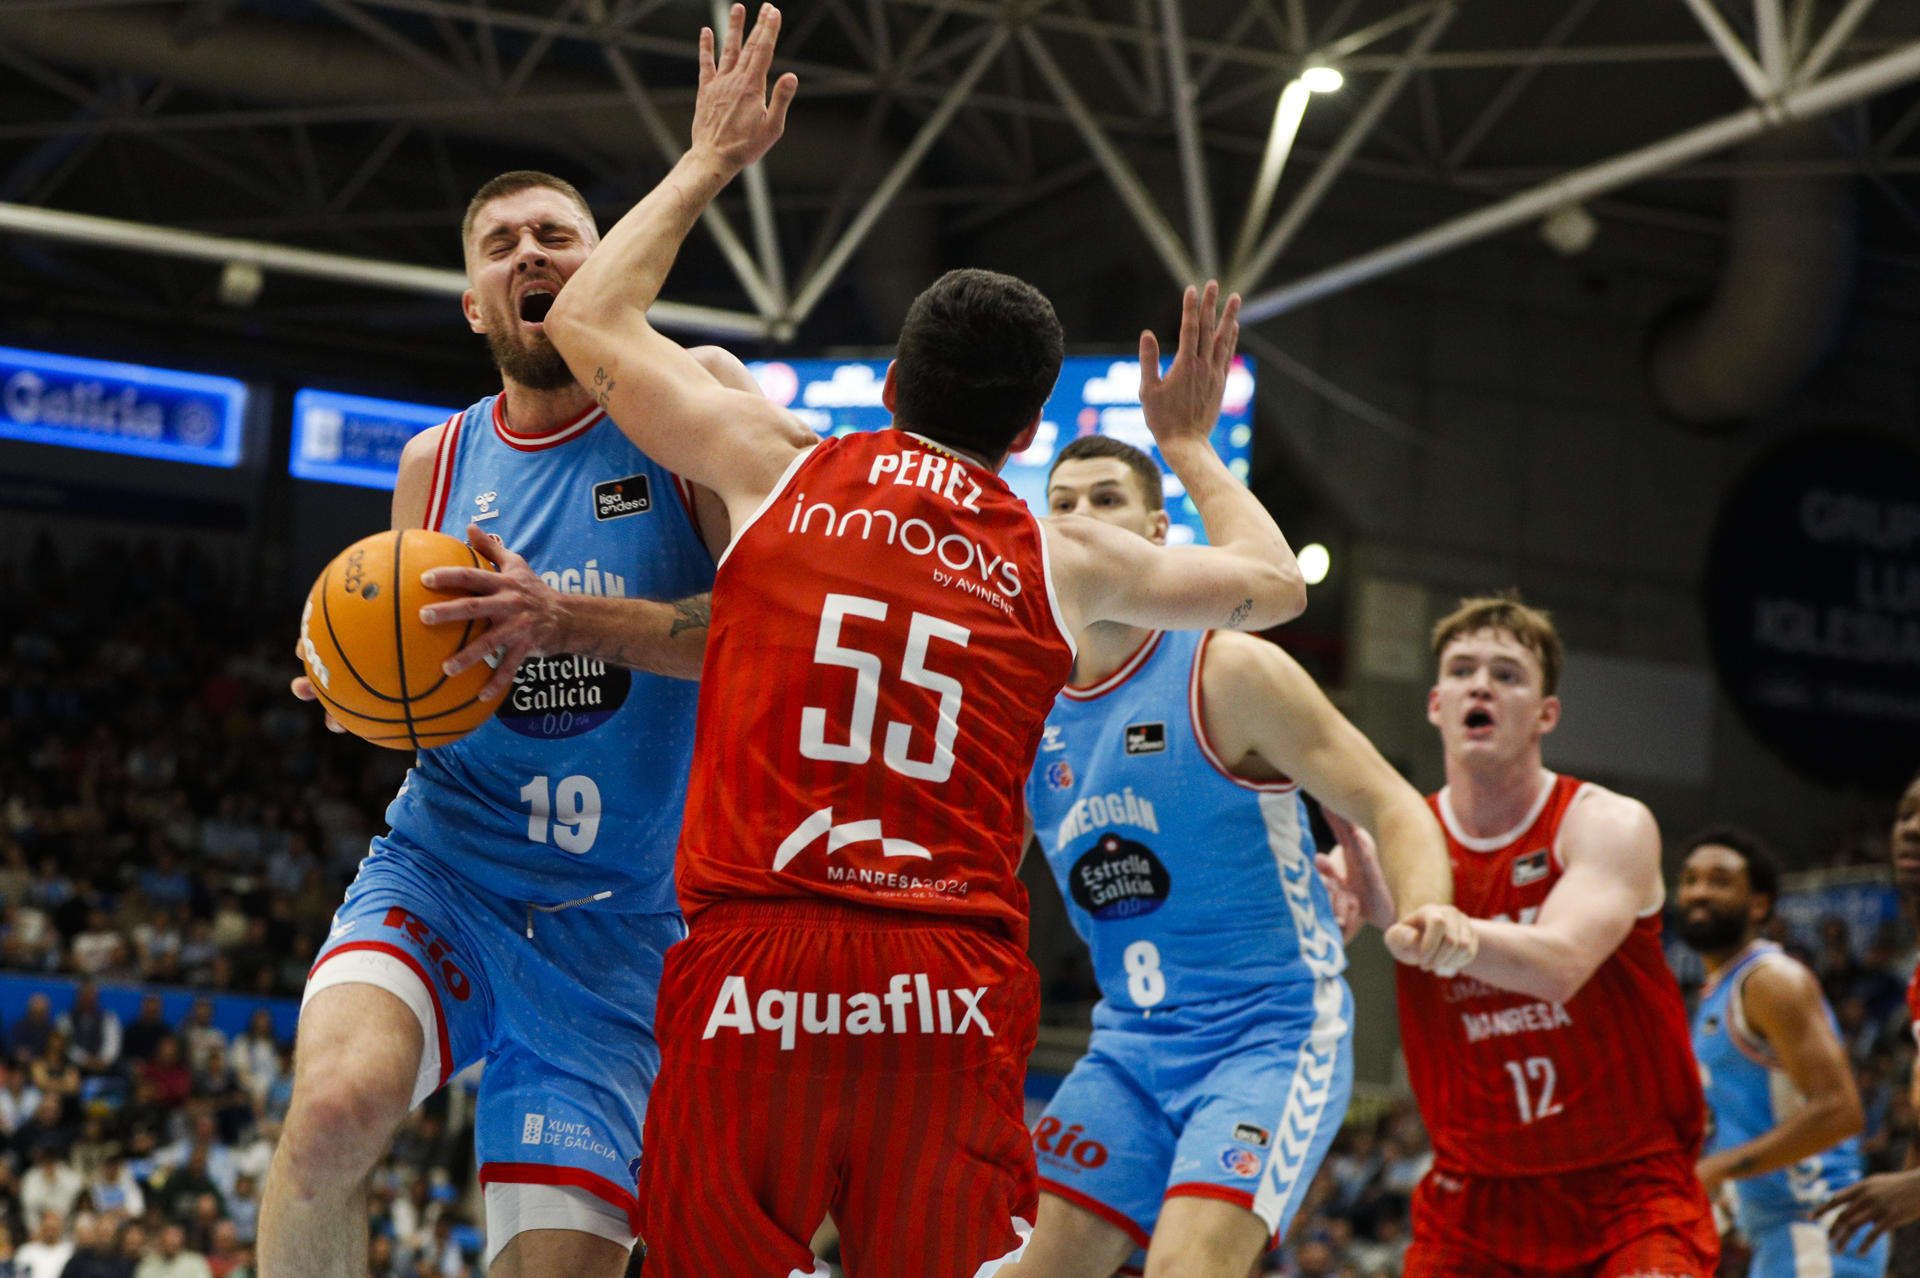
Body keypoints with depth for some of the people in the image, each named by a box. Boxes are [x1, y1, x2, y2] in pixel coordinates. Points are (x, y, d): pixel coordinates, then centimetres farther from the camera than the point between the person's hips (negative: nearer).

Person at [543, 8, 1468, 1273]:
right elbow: (1275, 583, 28)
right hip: (955, 989, 1)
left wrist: (710, 160, 30)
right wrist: (1189, 441, 43)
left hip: (752, 969, -1)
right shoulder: (1063, 560, 11)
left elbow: (589, 320, 20)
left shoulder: (780, 467, 7)